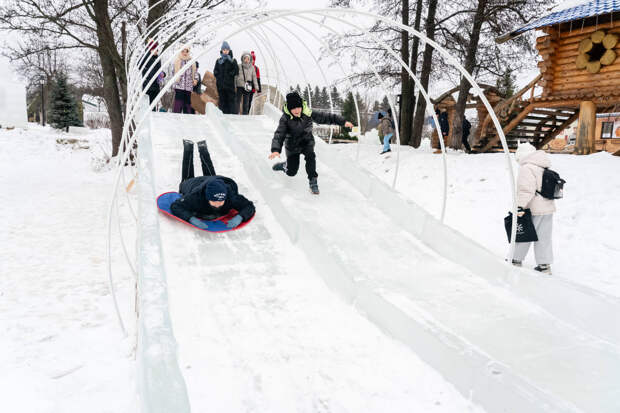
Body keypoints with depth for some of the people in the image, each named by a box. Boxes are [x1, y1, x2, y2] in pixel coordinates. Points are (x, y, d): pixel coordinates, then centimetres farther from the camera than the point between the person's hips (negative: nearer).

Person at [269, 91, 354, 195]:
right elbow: (279, 135, -26)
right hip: (292, 144, -1)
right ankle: (284, 165, 39)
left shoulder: (308, 113, -15)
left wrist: (342, 122, -11)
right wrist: (275, 149, -43)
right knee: (291, 172, 2)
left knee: (310, 155, -32)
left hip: (307, 141, 1)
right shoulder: (285, 119, -19)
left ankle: (313, 181, -20)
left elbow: (324, 117, -10)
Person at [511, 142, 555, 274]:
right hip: (548, 208, 8)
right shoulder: (544, 168, 13)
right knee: (544, 237, 12)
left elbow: (526, 189, -24)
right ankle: (545, 264, 16)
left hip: (533, 210, -8)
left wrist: (520, 205, -27)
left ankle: (516, 259, 18)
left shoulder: (527, 168, -14)